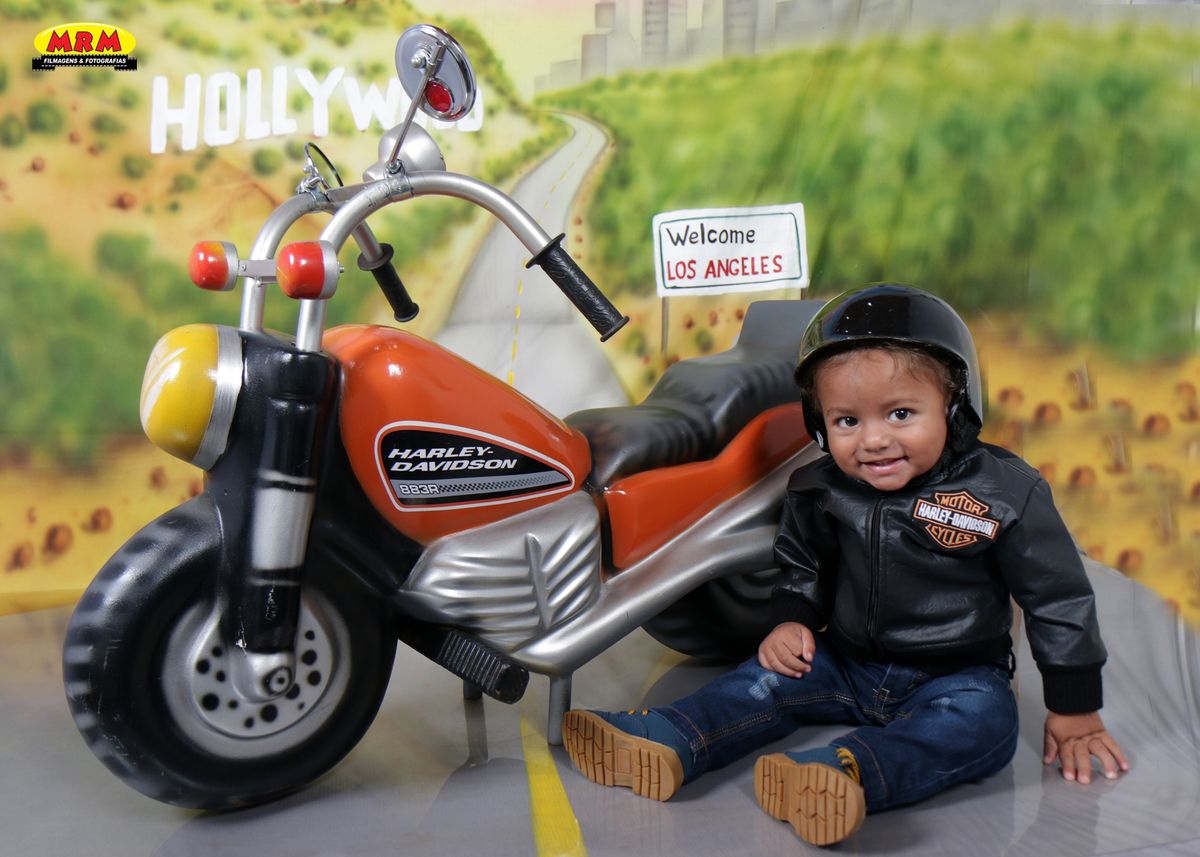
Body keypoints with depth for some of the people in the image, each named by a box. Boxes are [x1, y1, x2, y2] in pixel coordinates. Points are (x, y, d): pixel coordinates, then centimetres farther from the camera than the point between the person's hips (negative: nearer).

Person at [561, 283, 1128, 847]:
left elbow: (1059, 595, -8)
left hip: (957, 674, -4)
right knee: (776, 676, -13)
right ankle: (669, 744, -26)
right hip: (849, 663, 4)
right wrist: (793, 620, -4)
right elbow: (804, 567, 16)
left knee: (983, 720, -32)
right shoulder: (821, 491, -5)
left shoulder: (1003, 492, -15)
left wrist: (1075, 711, -6)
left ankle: (849, 772, -55)